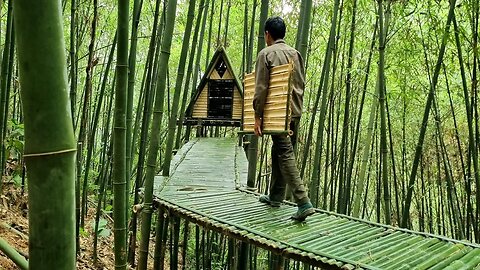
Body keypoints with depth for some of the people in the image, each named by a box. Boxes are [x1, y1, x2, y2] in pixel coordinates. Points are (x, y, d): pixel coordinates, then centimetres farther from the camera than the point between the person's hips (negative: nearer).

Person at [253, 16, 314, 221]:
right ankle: (275, 196, 27)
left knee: (285, 155, -7)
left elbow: (261, 88, -12)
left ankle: (304, 203, -13)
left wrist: (257, 116, -8)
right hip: (295, 112, 7)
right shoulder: (295, 53, 13)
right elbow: (301, 84, 14)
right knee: (278, 152, 17)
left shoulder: (266, 53, -6)